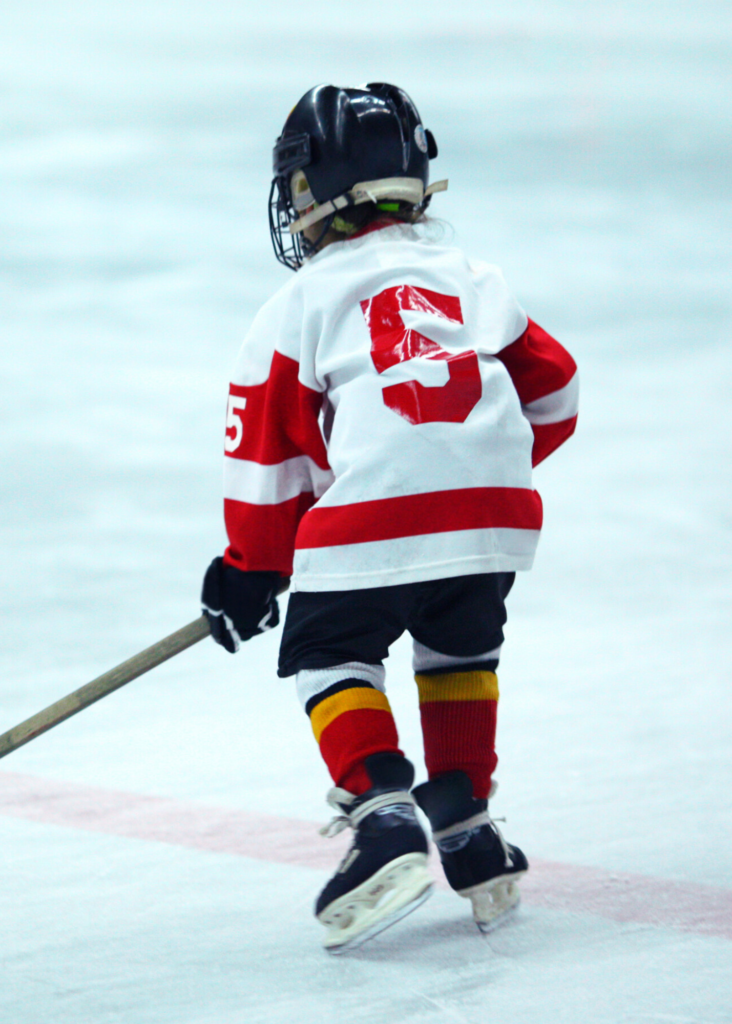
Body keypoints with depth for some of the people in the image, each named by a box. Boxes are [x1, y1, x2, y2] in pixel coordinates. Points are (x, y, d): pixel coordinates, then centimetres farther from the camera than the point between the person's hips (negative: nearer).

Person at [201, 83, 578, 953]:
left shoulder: (298, 305, 10)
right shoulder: (472, 279, 24)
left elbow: (266, 453, 10)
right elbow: (552, 393, 28)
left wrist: (249, 571, 20)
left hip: (376, 513, -4)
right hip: (496, 514, 4)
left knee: (328, 653, 15)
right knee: (460, 651, 28)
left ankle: (382, 814, -5)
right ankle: (466, 829, 22)